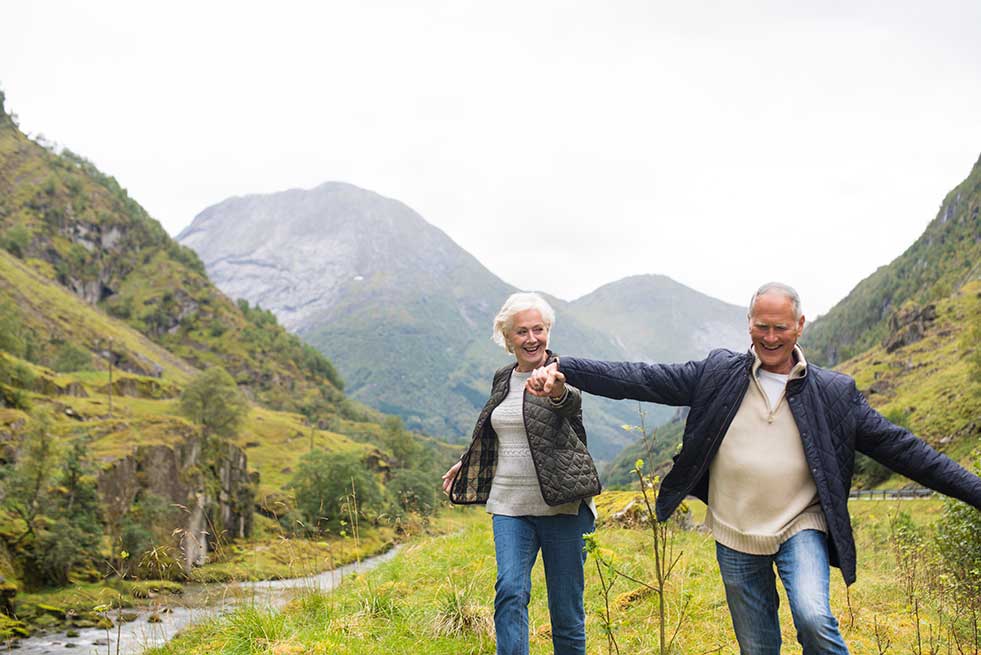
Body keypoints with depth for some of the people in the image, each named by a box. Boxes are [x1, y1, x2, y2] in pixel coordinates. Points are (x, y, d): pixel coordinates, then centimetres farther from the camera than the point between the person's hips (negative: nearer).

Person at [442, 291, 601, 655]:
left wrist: (557, 393, -53)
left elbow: (572, 402, -31)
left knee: (566, 605, 3)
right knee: (510, 590, -13)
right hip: (509, 505, 4)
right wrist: (466, 463, 28)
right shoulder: (502, 379, 10)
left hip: (561, 504, -4)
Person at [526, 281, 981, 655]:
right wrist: (563, 369, -17)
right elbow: (642, 380, -7)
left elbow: (899, 448, 1)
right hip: (737, 538, 2)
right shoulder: (719, 374, -2)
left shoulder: (833, 393, -2)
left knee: (814, 618, -27)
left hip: (801, 527, -1)